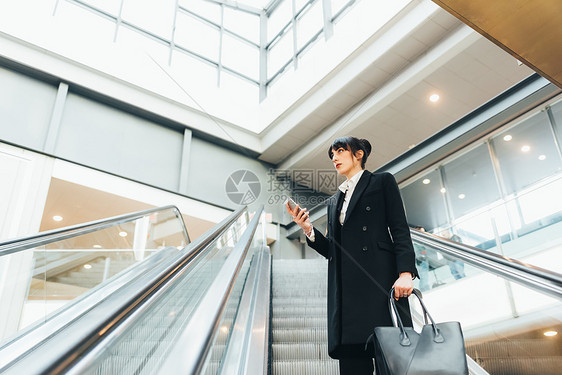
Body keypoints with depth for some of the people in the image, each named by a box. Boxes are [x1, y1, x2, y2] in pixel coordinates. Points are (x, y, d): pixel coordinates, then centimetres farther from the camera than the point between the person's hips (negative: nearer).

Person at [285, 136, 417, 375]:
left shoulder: (382, 182, 11)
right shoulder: (334, 201, 26)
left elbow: (400, 229, 0)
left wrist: (405, 272, -14)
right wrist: (308, 229, 3)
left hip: (379, 282, -5)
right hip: (346, 290, 5)